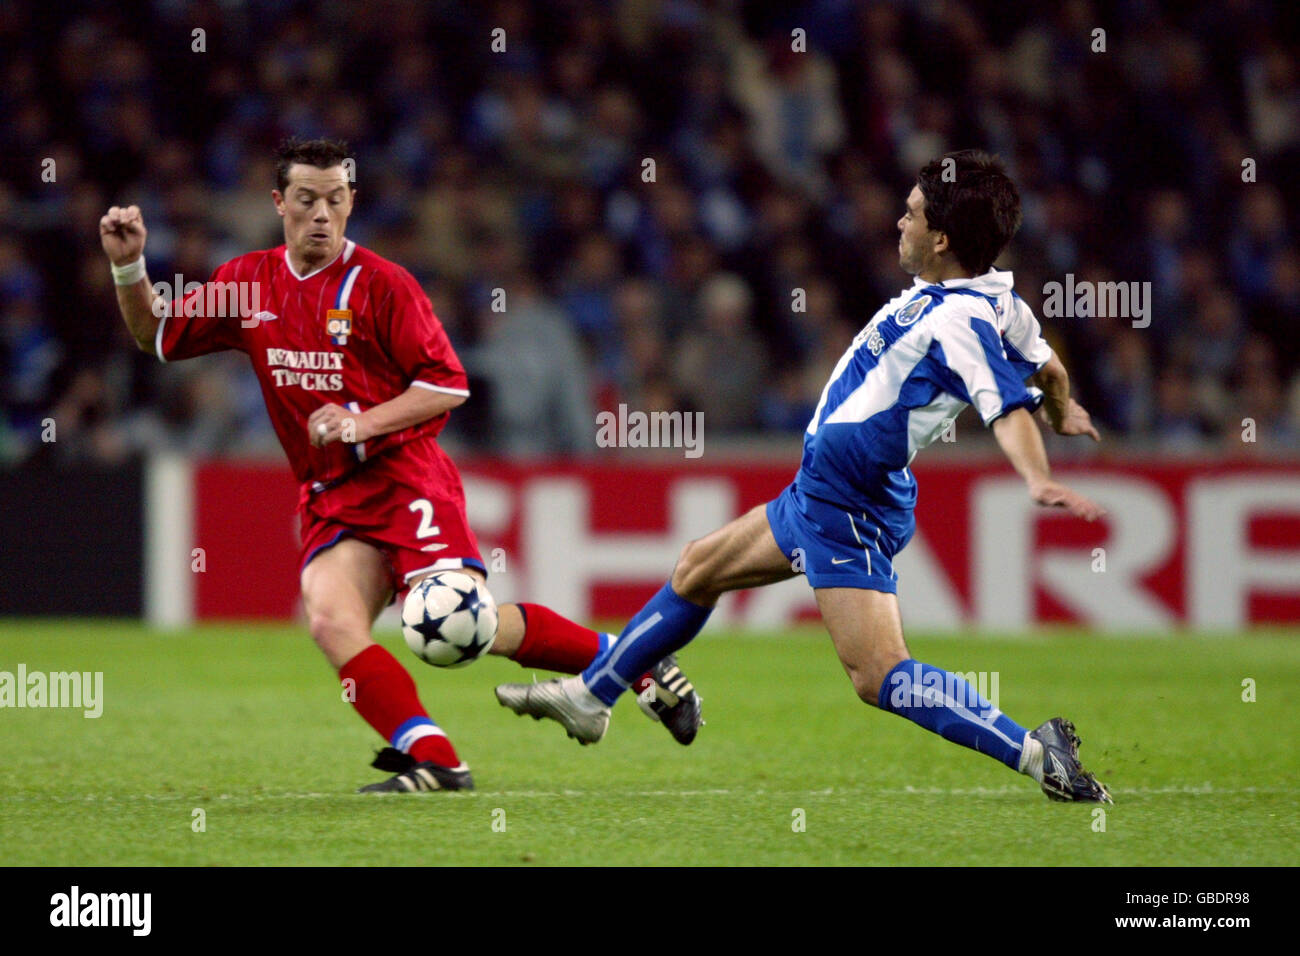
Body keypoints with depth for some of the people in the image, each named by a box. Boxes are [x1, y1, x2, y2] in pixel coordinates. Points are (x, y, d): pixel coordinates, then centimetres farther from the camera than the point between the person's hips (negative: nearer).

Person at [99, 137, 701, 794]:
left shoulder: (379, 283, -5)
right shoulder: (247, 284, 9)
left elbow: (448, 384, -6)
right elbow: (156, 335, 18)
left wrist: (363, 424, -17)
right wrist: (129, 266, 2)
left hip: (405, 476, -5)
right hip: (329, 497, 5)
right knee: (331, 623, -23)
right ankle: (433, 761, -22)